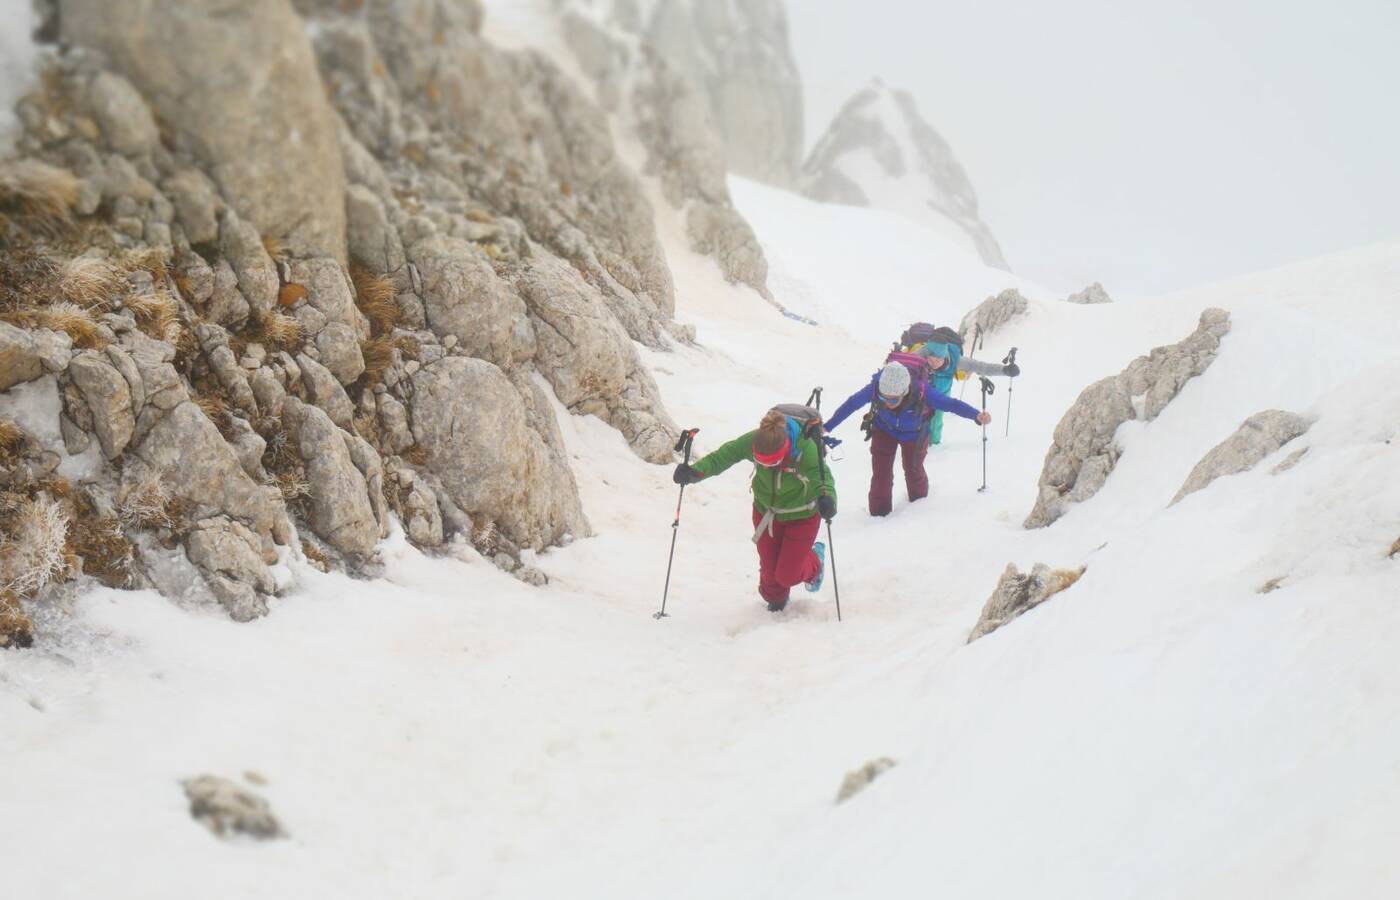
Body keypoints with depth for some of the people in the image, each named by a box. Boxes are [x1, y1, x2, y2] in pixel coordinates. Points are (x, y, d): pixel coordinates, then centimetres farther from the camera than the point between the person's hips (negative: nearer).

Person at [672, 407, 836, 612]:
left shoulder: (806, 449, -37)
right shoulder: (753, 441, -29)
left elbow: (822, 476, -42)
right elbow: (722, 456, -28)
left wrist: (826, 497, -65)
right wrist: (694, 471, -45)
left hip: (802, 516, -3)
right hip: (766, 511, 3)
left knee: (787, 576, 2)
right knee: (769, 569, 13)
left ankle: (814, 560, 38)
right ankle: (774, 599, 50)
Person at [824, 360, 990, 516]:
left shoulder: (922, 391, -42)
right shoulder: (875, 388, -38)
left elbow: (951, 404, -36)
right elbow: (851, 405, -24)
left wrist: (977, 415, -51)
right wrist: (827, 427, -18)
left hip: (914, 435, 0)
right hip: (884, 431, 0)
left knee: (913, 468, 20)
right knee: (881, 472, -6)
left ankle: (919, 499, 51)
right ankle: (879, 511, 15)